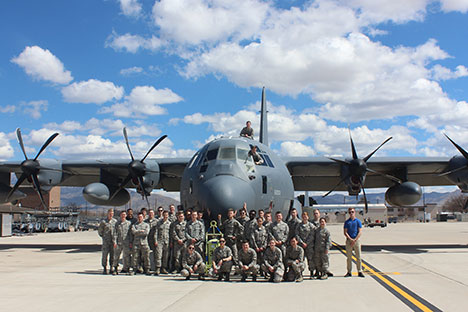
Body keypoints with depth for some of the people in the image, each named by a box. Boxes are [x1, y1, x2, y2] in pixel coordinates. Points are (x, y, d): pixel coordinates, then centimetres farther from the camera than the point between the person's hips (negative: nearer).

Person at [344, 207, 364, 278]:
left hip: (356, 240, -1)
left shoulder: (358, 221, 4)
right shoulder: (347, 222, 7)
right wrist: (351, 239, -11)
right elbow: (345, 232, 2)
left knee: (358, 257, -1)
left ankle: (360, 271, 5)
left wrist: (355, 240, -12)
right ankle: (349, 272, 8)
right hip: (349, 240, 1)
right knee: (349, 257, 3)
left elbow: (360, 232, -2)